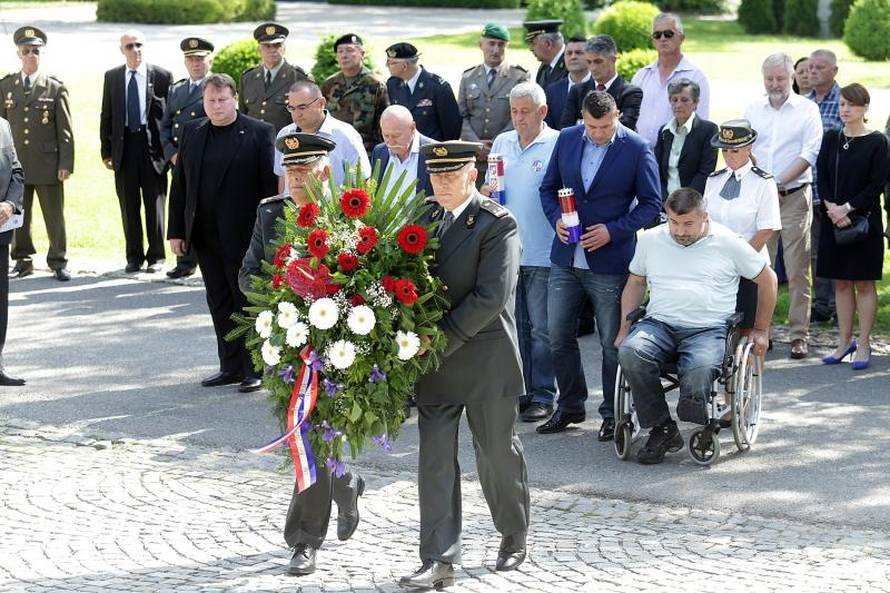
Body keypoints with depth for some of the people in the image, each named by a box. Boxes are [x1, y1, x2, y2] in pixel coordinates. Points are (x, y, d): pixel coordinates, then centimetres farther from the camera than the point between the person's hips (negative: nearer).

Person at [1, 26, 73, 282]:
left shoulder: (55, 88, 3)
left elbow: (65, 130, 1)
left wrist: (66, 163, -6)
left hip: (47, 162, -2)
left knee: (54, 216, 2)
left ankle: (58, 263, 11)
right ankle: (22, 261, 16)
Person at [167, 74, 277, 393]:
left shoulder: (259, 133, -5)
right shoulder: (191, 133, 10)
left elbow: (271, 184, -7)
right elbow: (179, 184, 11)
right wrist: (176, 231, 6)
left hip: (242, 235, -5)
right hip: (204, 234, 5)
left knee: (248, 301, 1)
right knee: (219, 303, 10)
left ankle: (255, 368, 8)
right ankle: (231, 366, 18)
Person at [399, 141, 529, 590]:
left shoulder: (497, 224, -12)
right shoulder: (423, 218, 7)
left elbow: (491, 296, -19)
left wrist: (441, 338, -19)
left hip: (485, 360, -5)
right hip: (432, 359, 5)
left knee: (497, 451, 10)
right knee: (435, 457, 0)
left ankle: (514, 536, 32)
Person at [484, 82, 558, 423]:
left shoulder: (557, 144, -7)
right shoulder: (502, 143, 12)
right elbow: (488, 186, 20)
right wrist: (486, 191, -1)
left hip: (542, 253, -6)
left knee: (542, 328, -1)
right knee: (515, 325, 12)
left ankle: (542, 395, 5)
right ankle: (518, 390, 20)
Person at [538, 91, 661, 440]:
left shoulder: (636, 149, -8)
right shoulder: (567, 139, 4)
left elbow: (651, 203, -5)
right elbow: (549, 187, 13)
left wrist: (613, 231, -16)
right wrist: (556, 219, -7)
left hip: (609, 261, -4)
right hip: (566, 258, 4)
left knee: (612, 342, 4)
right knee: (558, 336, 7)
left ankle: (613, 414, 16)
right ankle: (570, 406, 23)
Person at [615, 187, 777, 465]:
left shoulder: (728, 242, 6)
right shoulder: (651, 240, 14)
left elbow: (767, 279, 15)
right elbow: (635, 282, 27)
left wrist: (761, 331, 17)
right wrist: (625, 328, 16)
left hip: (708, 329, -3)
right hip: (659, 324, 3)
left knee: (699, 371, -37)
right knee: (630, 353, -32)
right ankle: (662, 429, -19)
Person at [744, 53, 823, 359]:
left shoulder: (806, 109, 3)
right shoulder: (753, 109, 12)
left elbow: (809, 153, -5)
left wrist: (778, 183, -13)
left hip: (794, 196, -3)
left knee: (797, 270, -4)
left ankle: (799, 336, -1)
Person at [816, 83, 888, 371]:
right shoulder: (831, 139, 8)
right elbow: (822, 178, 4)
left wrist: (846, 208, -16)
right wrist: (831, 207, -13)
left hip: (864, 219, -4)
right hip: (833, 219, 4)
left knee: (863, 282, 1)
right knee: (841, 282, 9)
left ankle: (863, 345, 5)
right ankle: (845, 342, 16)